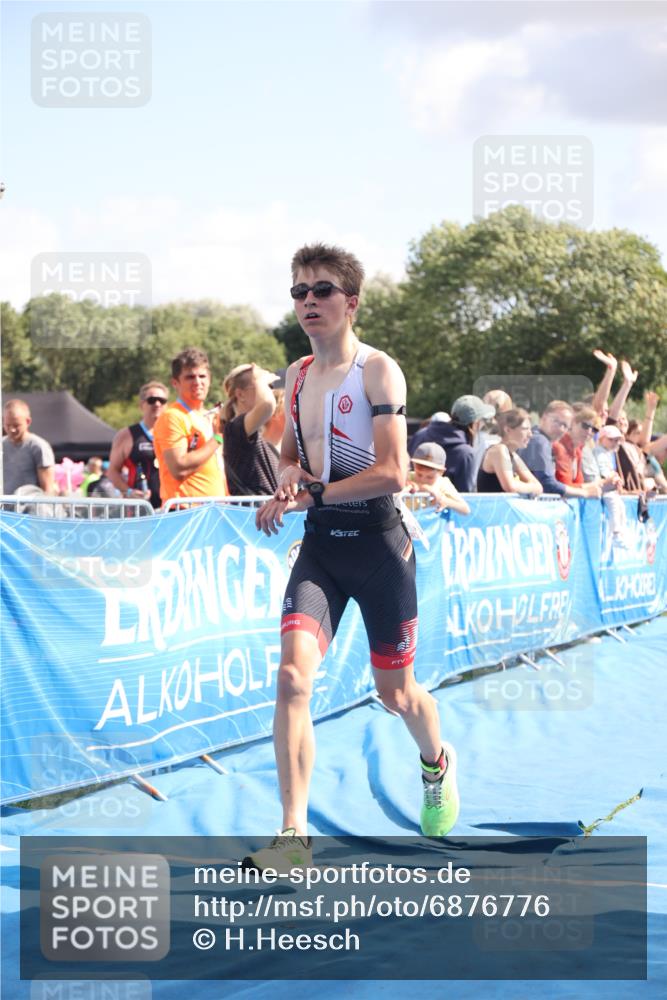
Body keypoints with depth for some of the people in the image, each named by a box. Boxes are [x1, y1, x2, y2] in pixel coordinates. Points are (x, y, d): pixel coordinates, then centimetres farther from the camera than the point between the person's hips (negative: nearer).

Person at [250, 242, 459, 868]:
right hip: (320, 544, 4)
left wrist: (311, 495, -19)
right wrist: (287, 477, 2)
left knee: (394, 692, 11)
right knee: (292, 675, -18)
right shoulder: (297, 376, 9)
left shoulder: (377, 370, -10)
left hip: (378, 541, -4)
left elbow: (392, 472, -18)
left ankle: (437, 764, 46)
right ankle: (294, 836, -17)